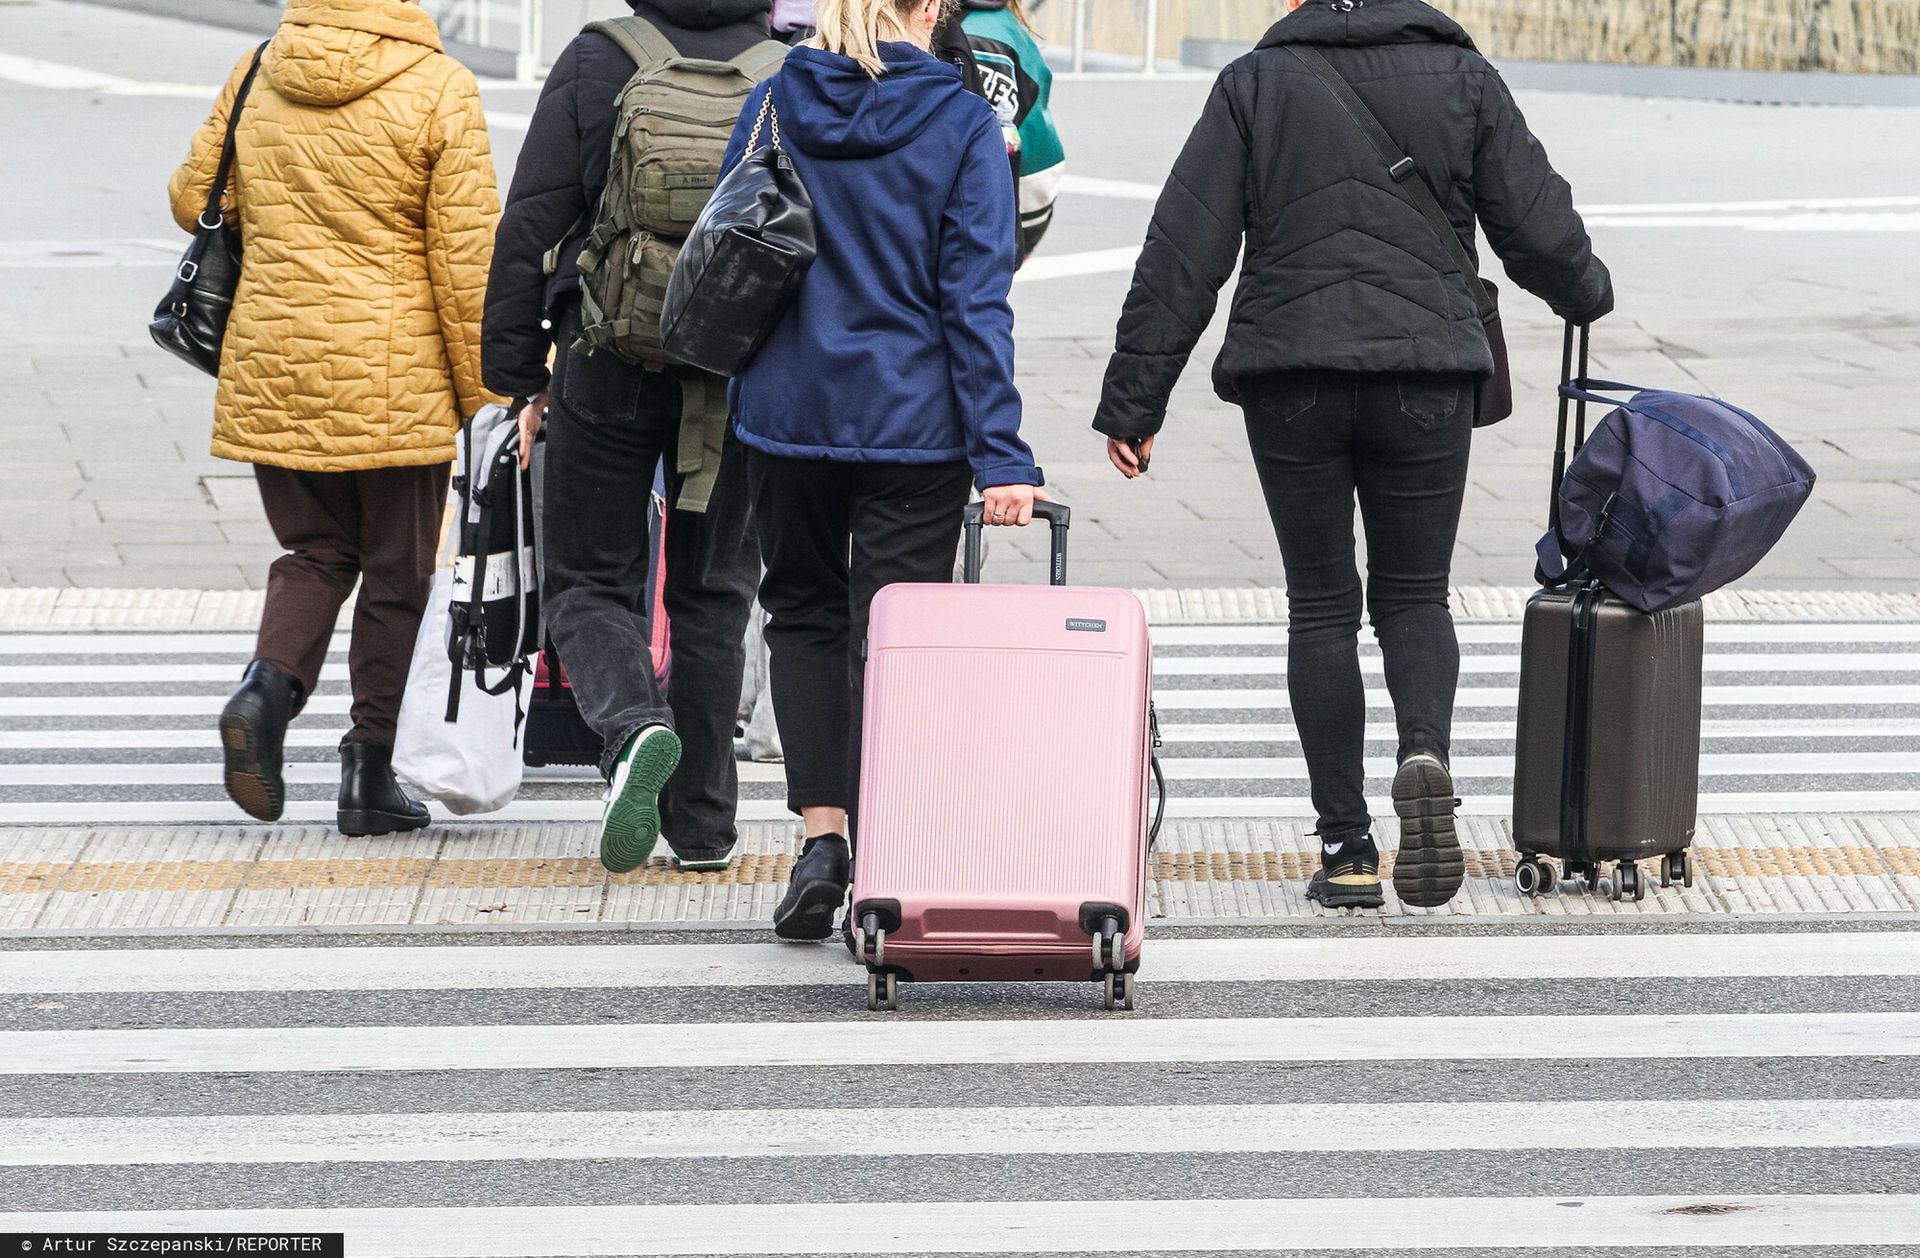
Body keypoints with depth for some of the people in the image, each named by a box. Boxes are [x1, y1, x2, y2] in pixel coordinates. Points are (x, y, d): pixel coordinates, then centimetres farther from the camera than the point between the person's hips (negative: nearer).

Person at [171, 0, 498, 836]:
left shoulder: (257, 75, 1)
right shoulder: (438, 91, -11)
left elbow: (195, 200, 11)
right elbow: (467, 257, -11)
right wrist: (487, 401, -4)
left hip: (273, 373, 4)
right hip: (395, 380, -4)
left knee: (315, 551, 18)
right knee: (397, 574, 9)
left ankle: (268, 684, -9)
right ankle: (371, 773, 11)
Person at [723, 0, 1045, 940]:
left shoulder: (771, 107, 0)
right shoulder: (961, 123, -7)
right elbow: (975, 298, -10)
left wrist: (732, 386, 18)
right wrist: (1000, 456, -11)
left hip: (785, 413, 2)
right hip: (913, 424, -2)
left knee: (804, 615, 18)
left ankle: (821, 836, 4)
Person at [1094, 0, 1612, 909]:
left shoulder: (1254, 84, 2)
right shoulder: (1462, 78, 4)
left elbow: (1182, 256, -1)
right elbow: (1539, 226, 6)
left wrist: (1133, 400, 2)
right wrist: (1585, 293, 29)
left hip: (1289, 380, 0)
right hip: (1425, 378, 1)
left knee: (1321, 604, 9)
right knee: (1413, 594, 13)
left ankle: (1345, 846, 6)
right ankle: (1425, 751, -18)